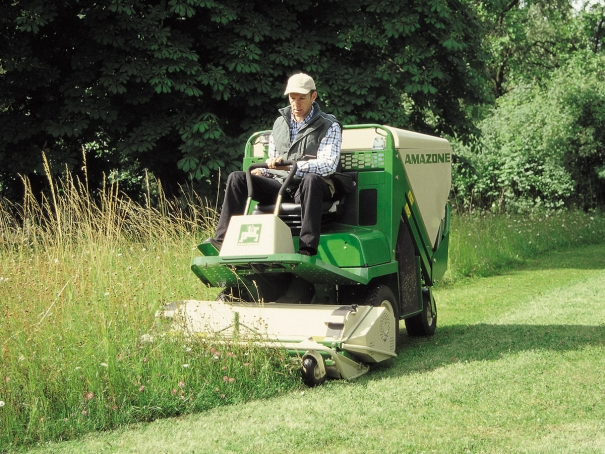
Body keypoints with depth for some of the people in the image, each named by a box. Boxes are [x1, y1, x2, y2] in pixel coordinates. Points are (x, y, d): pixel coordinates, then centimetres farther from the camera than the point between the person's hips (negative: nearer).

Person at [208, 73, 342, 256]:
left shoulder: (329, 127, 1)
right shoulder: (280, 123, 18)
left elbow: (328, 165, -14)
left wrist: (291, 166, -26)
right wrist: (262, 172, 1)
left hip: (309, 188, -5)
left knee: (311, 179, -40)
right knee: (237, 178, -12)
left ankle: (307, 248, -50)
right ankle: (223, 241, -21)